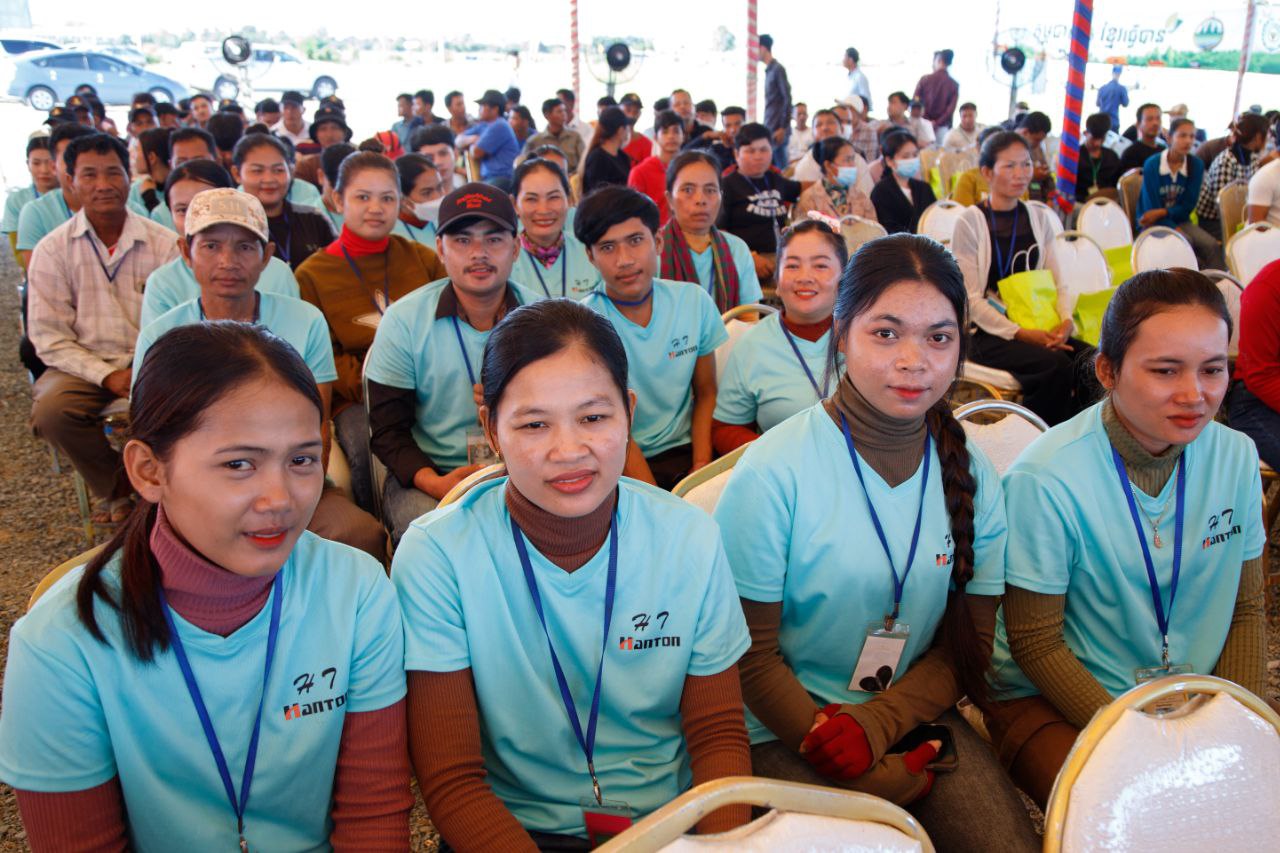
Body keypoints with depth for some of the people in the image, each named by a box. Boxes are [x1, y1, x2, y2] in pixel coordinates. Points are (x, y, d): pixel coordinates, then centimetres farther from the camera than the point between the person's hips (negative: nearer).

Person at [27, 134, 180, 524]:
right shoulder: (52, 250, 4)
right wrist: (107, 375, -15)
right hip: (83, 367, 1)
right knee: (50, 409, -31)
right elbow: (49, 336, 0)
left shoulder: (164, 244, 3)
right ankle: (112, 488, 0)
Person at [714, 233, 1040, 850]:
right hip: (787, 730, -3)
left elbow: (969, 642, 4)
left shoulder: (970, 475, -3)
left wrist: (875, 721, -13)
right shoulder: (774, 472, -16)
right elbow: (751, 656, -11)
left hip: (914, 714, 4)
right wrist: (872, 778, -16)